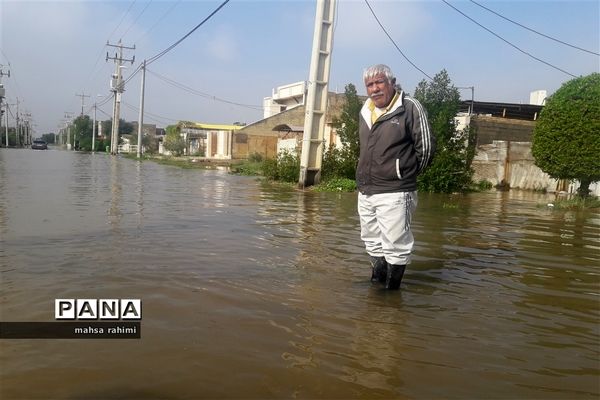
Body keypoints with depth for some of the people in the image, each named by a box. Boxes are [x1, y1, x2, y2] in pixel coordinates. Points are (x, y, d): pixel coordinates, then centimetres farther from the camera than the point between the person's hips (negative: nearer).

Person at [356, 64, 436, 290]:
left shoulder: (410, 108, -9)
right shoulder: (365, 112, 12)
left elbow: (426, 148, -6)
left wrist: (407, 174, 5)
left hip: (394, 193, -7)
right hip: (365, 192, 8)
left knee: (396, 246, -2)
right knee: (372, 242, 19)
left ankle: (392, 289, 12)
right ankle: (377, 281, 36)